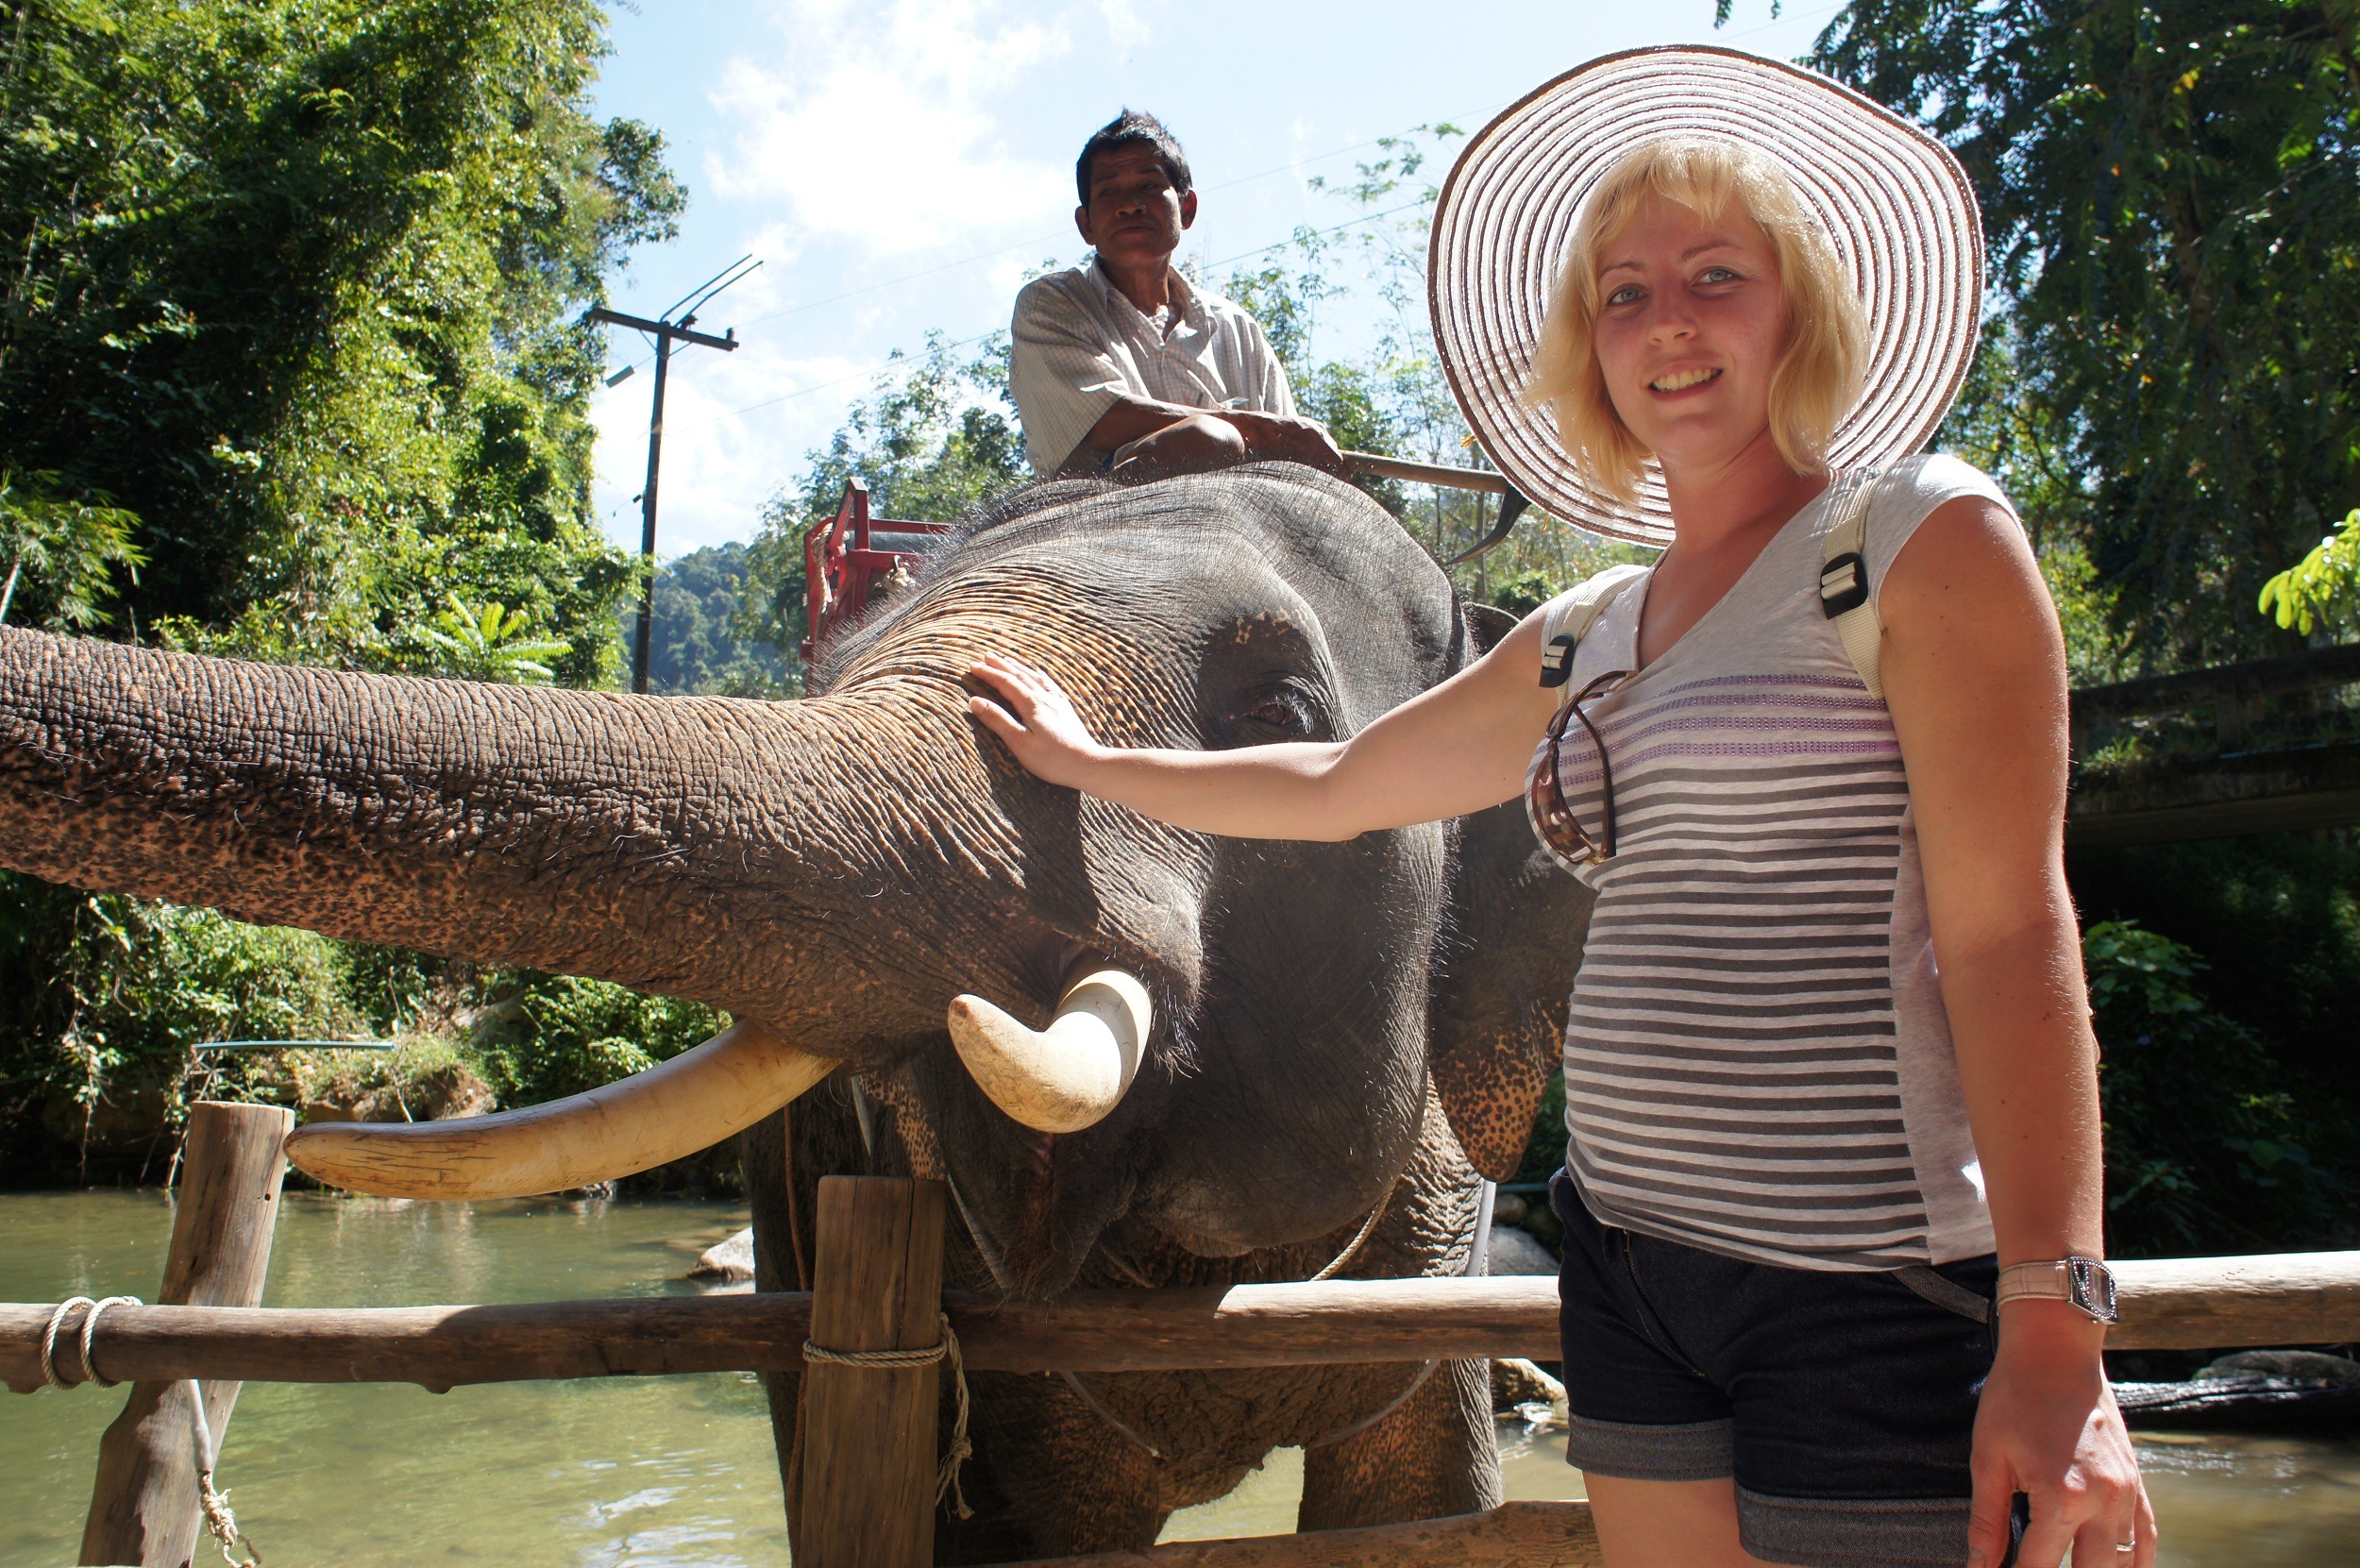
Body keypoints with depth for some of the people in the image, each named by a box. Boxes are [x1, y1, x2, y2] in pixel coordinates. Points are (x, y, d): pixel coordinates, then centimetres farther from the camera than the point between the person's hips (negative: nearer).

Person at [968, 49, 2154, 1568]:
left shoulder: (1924, 537, -5)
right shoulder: (1584, 641, 12)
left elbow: (2010, 934, -13)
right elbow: (1334, 785, 24)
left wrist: (2054, 1336, -17)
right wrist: (1091, 764, 30)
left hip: (1878, 1288, -6)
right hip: (1636, 1262, 6)